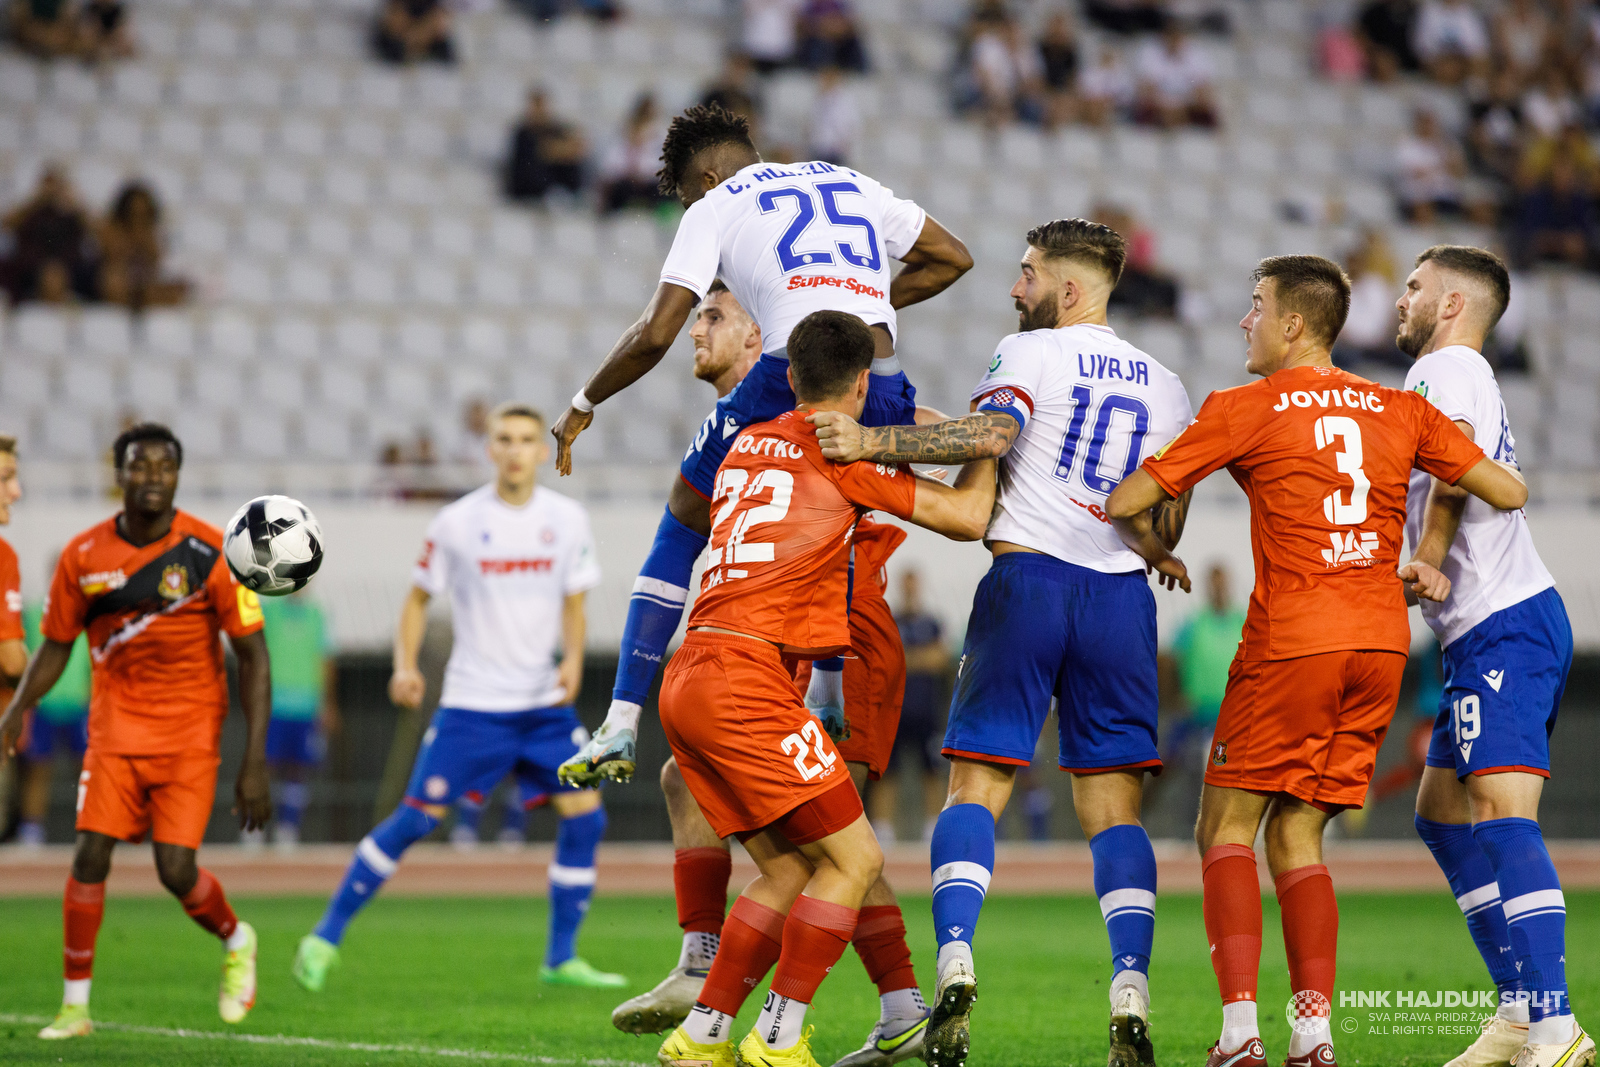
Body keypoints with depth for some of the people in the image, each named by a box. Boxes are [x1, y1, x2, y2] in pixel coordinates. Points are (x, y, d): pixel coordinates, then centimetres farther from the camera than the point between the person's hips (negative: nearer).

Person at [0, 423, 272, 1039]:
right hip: (116, 723, 2)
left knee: (176, 870, -11)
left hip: (191, 730, -2)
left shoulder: (212, 554, -10)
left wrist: (254, 765, -11)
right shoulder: (83, 557, -3)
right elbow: (55, 647, 9)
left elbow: (253, 657, -6)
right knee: (91, 854, -11)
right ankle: (75, 1004, 1)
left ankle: (237, 942, 22)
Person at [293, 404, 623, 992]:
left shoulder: (567, 520, 3)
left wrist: (573, 659, -8)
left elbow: (574, 604, 11)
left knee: (585, 815, -5)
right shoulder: (457, 523, -4)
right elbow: (419, 597, 5)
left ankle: (561, 960, 7)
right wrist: (405, 665, -10)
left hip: (545, 701, 3)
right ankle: (325, 937, 1)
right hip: (473, 700, -3)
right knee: (417, 816, -9)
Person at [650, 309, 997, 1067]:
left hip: (688, 680, 8)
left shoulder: (748, 445, 19)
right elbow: (966, 518, 0)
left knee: (789, 869, 14)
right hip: (743, 680, -8)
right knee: (854, 859, -2)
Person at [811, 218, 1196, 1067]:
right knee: (1114, 807, 4)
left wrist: (869, 442, -19)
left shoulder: (1026, 354, 1)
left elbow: (988, 434, -18)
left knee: (976, 790, 0)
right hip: (1121, 593, 4)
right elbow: (1168, 528, 18)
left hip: (1028, 578, -4)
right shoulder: (1165, 387, 17)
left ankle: (955, 958, -19)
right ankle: (1131, 995, -9)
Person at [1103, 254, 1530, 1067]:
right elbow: (1509, 493, 11)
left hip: (1292, 642, -5)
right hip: (1382, 639, 5)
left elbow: (1125, 503, 2)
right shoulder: (1401, 410, 12)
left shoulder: (1243, 411, 0)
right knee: (1297, 836, 11)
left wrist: (1158, 555, 22)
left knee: (1226, 829, 4)